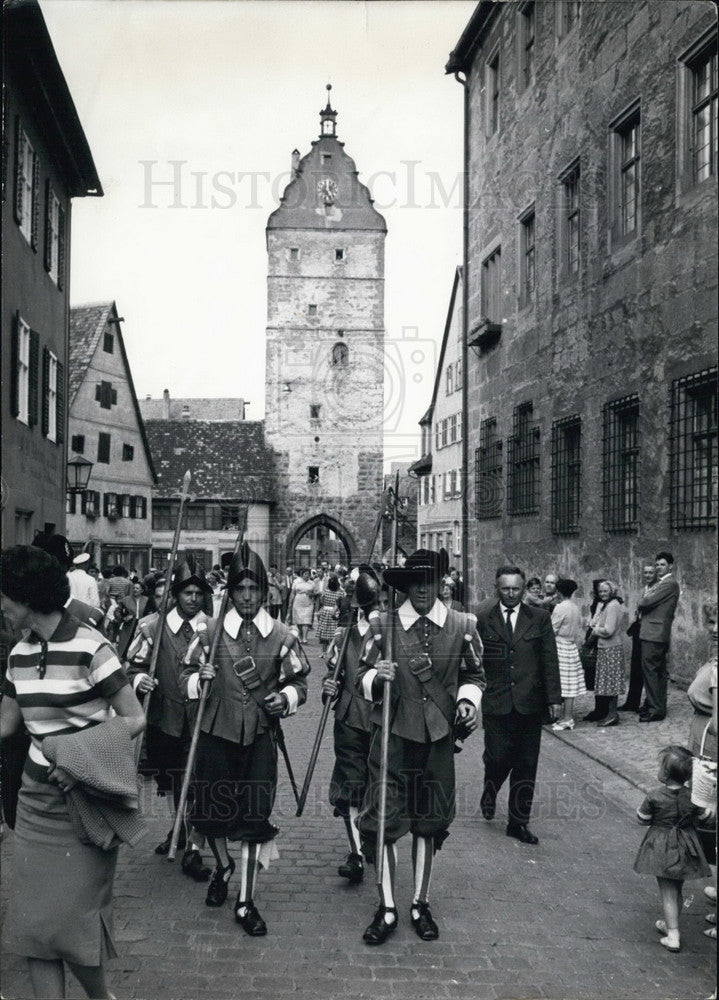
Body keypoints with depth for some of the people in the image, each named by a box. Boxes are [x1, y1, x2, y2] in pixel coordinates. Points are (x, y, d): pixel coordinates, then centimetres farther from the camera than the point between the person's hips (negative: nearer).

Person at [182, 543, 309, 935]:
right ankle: (223, 867, 43)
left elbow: (299, 682, 8)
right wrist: (199, 678, -15)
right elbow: (186, 676, 7)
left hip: (260, 736, 0)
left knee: (254, 815, 0)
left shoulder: (281, 635, 0)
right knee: (213, 810, 10)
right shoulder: (211, 631, -1)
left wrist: (286, 697, -12)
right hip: (217, 732, 1)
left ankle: (245, 903, 14)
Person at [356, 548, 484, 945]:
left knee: (429, 822, 13)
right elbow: (362, 677, 0)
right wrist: (375, 676, -22)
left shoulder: (462, 626, 1)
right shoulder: (384, 625, -4)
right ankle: (387, 909, 18)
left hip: (438, 736, 2)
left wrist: (468, 700, -7)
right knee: (385, 819, 1)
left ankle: (420, 904, 30)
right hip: (393, 734, -1)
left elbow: (474, 675, 12)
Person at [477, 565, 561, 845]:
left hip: (529, 704, 1)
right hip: (496, 704, -1)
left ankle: (518, 822, 18)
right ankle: (489, 795, 31)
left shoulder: (539, 618, 5)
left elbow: (550, 661, 4)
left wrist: (554, 699, -1)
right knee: (498, 758, -2)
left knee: (526, 765, 5)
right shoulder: (484, 620, 3)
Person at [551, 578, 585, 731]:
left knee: (564, 683, -5)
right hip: (572, 647, 8)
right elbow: (579, 633, 13)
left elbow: (552, 630, -13)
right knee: (571, 683, 9)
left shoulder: (560, 608, -14)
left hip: (560, 647, -8)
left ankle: (567, 718, -4)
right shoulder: (576, 608, 9)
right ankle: (568, 716, 13)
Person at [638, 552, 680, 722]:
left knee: (650, 670, -10)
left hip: (654, 633, -10)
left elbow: (647, 602, -19)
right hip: (656, 633, 10)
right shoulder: (660, 583, 20)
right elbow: (645, 603, 16)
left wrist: (641, 602, 1)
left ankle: (656, 710, -7)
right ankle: (659, 706, 23)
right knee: (659, 671, 15)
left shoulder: (669, 584, -13)